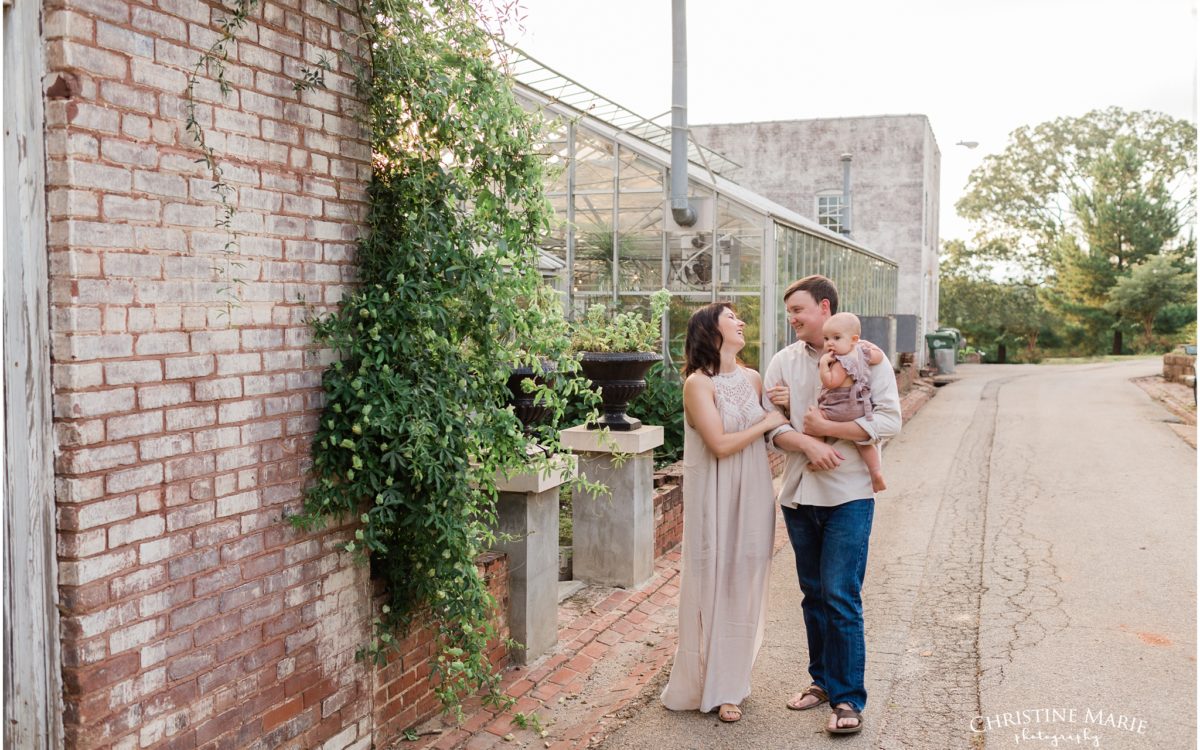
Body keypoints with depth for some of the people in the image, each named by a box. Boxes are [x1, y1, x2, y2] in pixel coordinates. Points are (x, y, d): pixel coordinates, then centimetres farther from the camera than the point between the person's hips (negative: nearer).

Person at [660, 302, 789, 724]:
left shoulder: (752, 379, 9)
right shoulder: (698, 383, -10)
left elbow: (772, 434, 15)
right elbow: (720, 444, -17)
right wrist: (767, 422, -9)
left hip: (753, 497, 6)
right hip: (715, 499, -5)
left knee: (743, 587, 9)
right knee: (712, 585, 1)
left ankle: (730, 683, 22)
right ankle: (706, 685, 15)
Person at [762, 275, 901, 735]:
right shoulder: (783, 361, 7)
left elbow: (889, 421, -10)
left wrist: (825, 428, -14)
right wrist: (807, 444, -18)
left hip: (848, 495, -4)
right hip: (798, 494, 4)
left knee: (841, 597, -6)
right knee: (813, 594, 13)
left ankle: (849, 698, 5)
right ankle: (823, 679, 28)